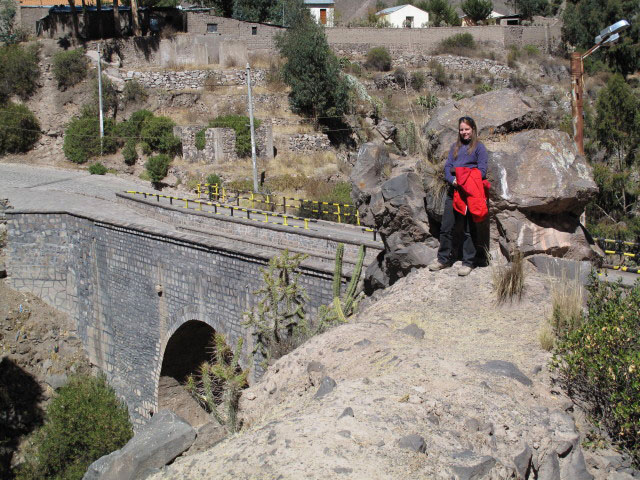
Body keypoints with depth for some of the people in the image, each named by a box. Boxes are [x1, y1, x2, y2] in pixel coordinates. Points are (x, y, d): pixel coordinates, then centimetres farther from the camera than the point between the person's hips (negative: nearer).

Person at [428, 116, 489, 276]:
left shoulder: (479, 147, 4)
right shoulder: (455, 147, 18)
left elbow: (482, 170, -5)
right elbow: (447, 166, 11)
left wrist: (465, 182, -17)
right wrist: (452, 180, -10)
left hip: (470, 193, -5)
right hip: (454, 191, 5)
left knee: (469, 229, -1)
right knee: (446, 227, 5)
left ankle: (468, 262, 6)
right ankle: (444, 259, 16)